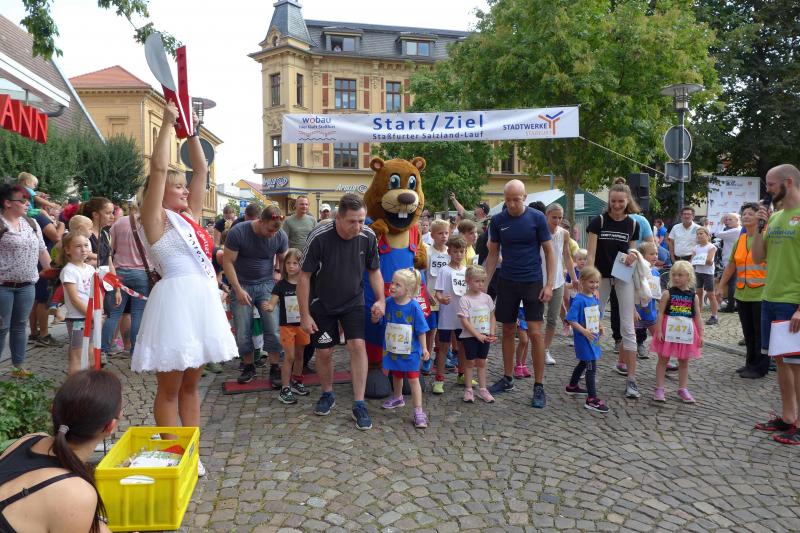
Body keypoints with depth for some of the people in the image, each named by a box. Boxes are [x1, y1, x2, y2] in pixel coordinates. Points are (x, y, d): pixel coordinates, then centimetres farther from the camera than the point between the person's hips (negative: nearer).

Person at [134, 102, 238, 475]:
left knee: (191, 383, 13)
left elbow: (201, 171, 18)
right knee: (170, 387, 2)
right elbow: (158, 169, -12)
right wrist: (168, 123, -6)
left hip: (202, 299, 7)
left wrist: (192, 132, 17)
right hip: (176, 299, -7)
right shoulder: (155, 217, -2)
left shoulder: (190, 215, 16)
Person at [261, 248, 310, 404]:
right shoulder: (280, 285, -7)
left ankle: (297, 382, 32)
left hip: (302, 325, 3)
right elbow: (272, 304, -12)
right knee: (289, 357, -5)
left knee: (299, 355, 15)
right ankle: (285, 389, 2)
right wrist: (268, 307, -34)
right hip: (287, 326, -3)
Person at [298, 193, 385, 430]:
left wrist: (381, 299, -12)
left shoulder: (368, 237, -16)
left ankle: (359, 404, -2)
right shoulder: (319, 237, -25)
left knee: (357, 345, -12)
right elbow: (304, 276, -16)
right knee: (323, 351, 6)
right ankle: (327, 394, 32)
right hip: (323, 303, -1)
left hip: (353, 301, 1)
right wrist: (305, 315, -15)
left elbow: (374, 270, 1)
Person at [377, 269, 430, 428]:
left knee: (413, 379, -2)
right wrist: (375, 317, -22)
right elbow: (376, 320, 2)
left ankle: (418, 412, 6)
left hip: (410, 351, -4)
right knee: (396, 376, 24)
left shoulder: (414, 306, -18)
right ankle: (397, 398, 49)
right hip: (392, 349, 4)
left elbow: (421, 330, -11)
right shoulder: (388, 302, -8)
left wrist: (424, 349, -8)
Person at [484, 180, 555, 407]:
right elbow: (493, 254, 8)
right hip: (507, 282, 3)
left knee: (535, 333, -6)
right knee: (508, 330, 11)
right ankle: (507, 378, 25)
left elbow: (549, 251, -3)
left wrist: (549, 284, -10)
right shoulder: (498, 220, 1)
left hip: (532, 282, -3)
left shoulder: (536, 218, -6)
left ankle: (539, 386, 5)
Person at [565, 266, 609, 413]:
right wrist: (584, 331, -28)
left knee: (584, 362, 22)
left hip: (593, 338, 9)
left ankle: (572, 386, 41)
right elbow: (571, 320, -23)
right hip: (583, 339, -9)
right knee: (591, 367, -8)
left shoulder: (595, 298, 6)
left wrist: (600, 327, 4)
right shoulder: (579, 300, -19)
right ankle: (592, 399, -2)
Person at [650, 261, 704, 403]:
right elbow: (660, 313, -8)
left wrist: (701, 335, 3)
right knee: (663, 359, 4)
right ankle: (659, 389, 11)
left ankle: (683, 389, 24)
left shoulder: (694, 296, 2)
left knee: (684, 362, 12)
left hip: (686, 332, 3)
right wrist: (659, 331, -14)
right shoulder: (668, 293, -6)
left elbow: (697, 317, 5)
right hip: (668, 331, -3)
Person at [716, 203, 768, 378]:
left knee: (760, 332, 2)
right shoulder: (740, 239, 12)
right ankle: (751, 364, 25)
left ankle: (760, 367, 12)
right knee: (748, 332, 14)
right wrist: (721, 286, 15)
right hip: (742, 294, 6)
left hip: (760, 293, -6)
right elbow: (731, 265, 15)